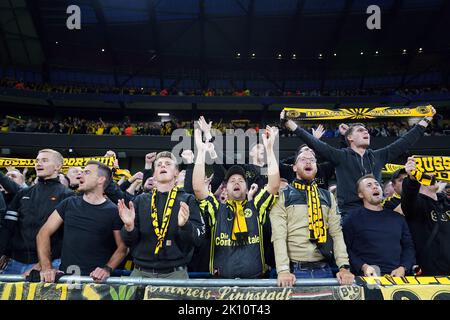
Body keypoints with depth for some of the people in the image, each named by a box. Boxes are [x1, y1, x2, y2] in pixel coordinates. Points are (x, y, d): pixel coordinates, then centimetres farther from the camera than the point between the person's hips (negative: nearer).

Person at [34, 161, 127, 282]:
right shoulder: (69, 203, 9)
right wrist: (46, 267, -5)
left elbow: (122, 247, 2)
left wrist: (107, 269, -14)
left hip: (96, 279, -2)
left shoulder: (114, 211, 0)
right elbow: (44, 233, 8)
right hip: (65, 275, 3)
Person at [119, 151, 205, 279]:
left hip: (175, 273, -2)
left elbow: (198, 238, -7)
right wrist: (129, 226, -16)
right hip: (141, 272, 2)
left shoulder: (187, 200, 1)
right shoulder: (141, 200, 7)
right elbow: (129, 241, 5)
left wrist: (185, 225, -27)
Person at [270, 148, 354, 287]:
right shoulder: (283, 196, 0)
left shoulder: (328, 196, 11)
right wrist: (283, 270, -19)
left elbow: (336, 232, 3)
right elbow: (278, 236, -9)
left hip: (324, 269, 3)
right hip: (295, 270, -3)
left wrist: (344, 266, -9)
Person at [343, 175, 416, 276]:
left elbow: (408, 246, 18)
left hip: (396, 276, 5)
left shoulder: (397, 218, 18)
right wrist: (363, 266, -15)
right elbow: (345, 249, -2)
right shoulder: (353, 218, 3)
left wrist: (403, 268, 2)